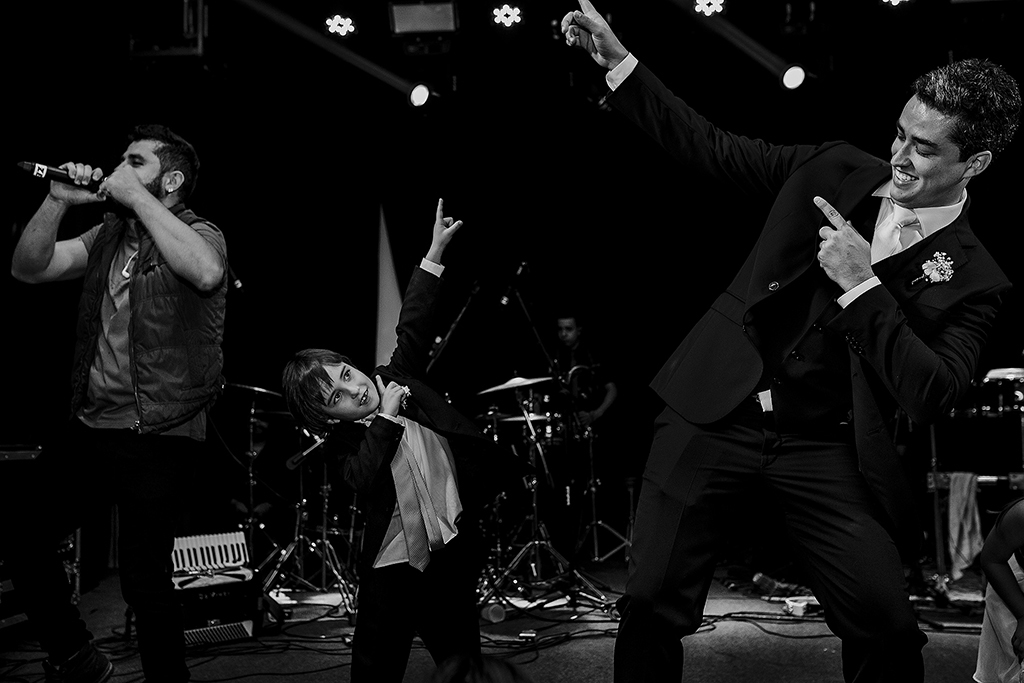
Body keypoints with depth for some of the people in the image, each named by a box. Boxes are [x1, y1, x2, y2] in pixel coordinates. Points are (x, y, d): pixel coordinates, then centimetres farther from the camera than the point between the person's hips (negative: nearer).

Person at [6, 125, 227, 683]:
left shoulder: (199, 233, -4)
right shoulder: (107, 235, 15)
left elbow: (206, 272, -29)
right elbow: (28, 269, 9)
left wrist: (137, 197, -22)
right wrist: (58, 201, -5)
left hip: (158, 438, -7)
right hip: (90, 426, 7)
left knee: (142, 577, -7)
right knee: (22, 539, 10)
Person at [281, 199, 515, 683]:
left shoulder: (397, 378, 3)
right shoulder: (345, 443, -6)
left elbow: (413, 328, -2)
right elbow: (363, 480, -25)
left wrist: (435, 254, -6)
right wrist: (387, 416, -23)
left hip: (454, 546, 2)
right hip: (394, 565, -2)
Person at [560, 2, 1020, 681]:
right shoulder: (836, 168, 6)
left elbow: (931, 396, -12)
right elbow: (712, 150, 10)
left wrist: (862, 287, -19)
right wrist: (618, 60, 4)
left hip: (823, 453, -1)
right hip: (716, 413, 2)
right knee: (651, 604, -2)